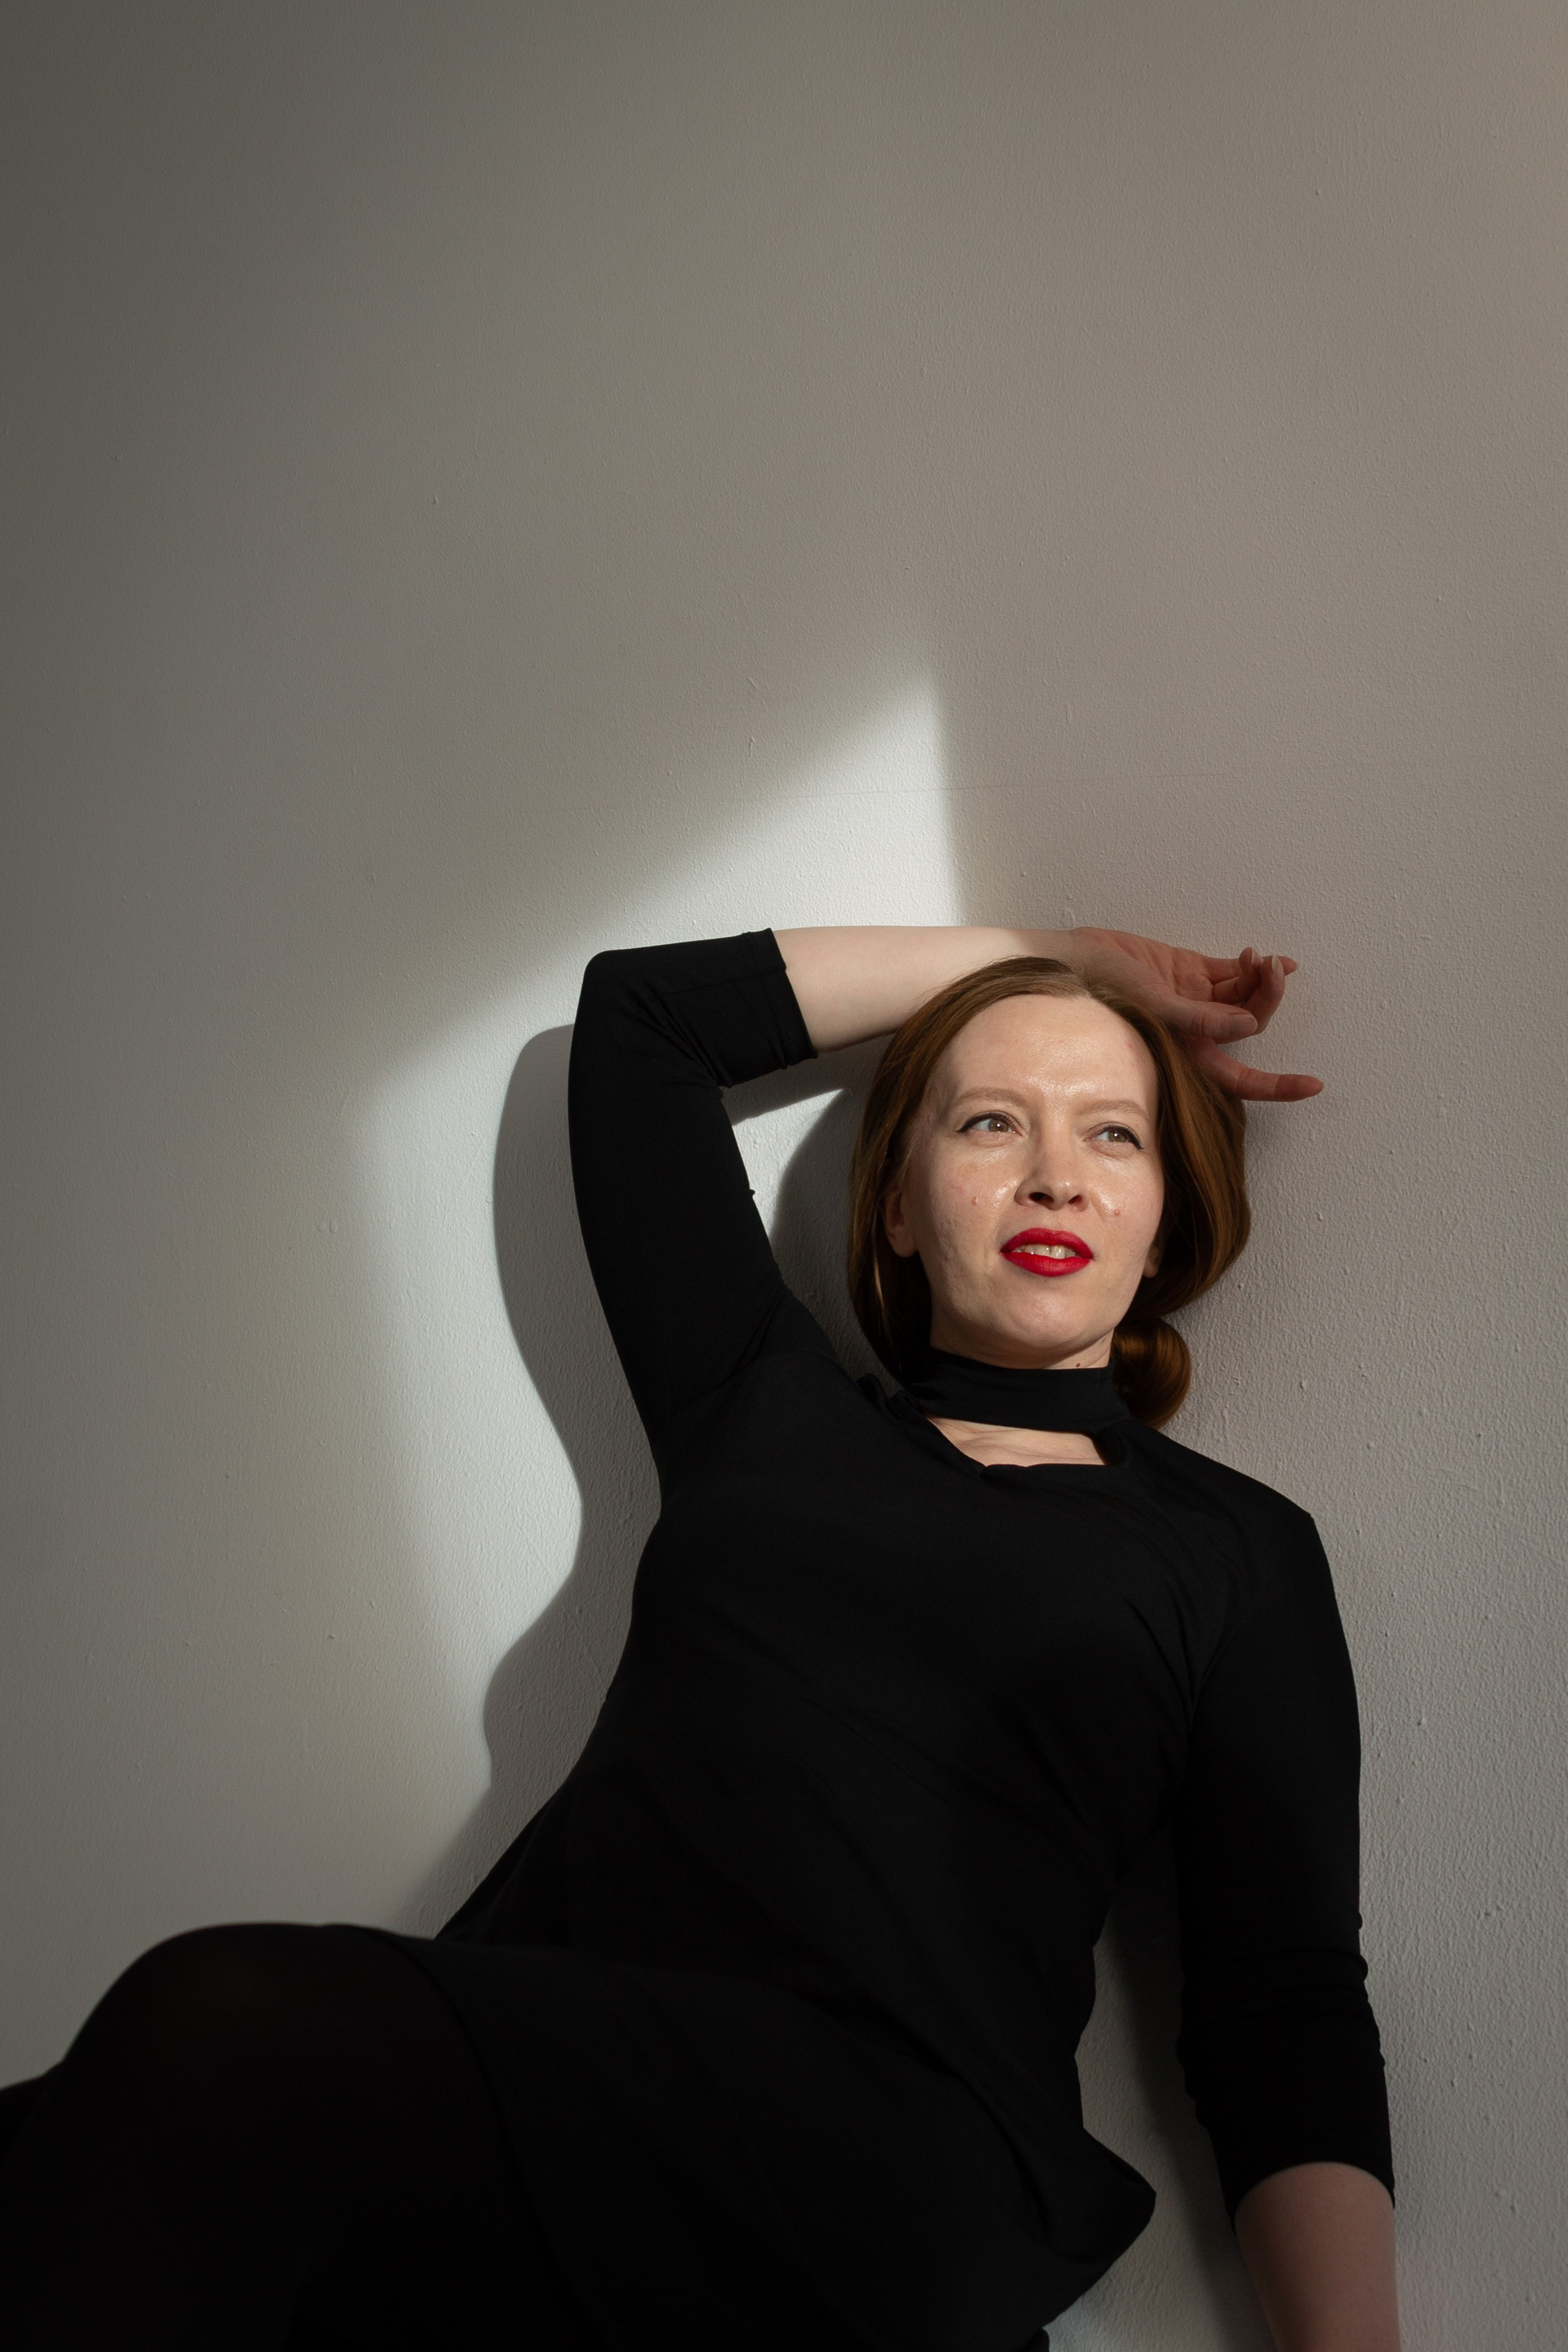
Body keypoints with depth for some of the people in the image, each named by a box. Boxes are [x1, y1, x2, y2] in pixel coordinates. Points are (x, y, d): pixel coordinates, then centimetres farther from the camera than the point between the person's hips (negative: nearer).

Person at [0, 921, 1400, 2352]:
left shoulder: (1239, 1549, 15)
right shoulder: (764, 1407, 21)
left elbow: (1287, 2001, 9)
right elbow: (638, 1011, 26)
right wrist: (1046, 955, 30)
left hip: (881, 2142, -3)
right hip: (519, 2066, 3)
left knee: (228, 2032, -29)